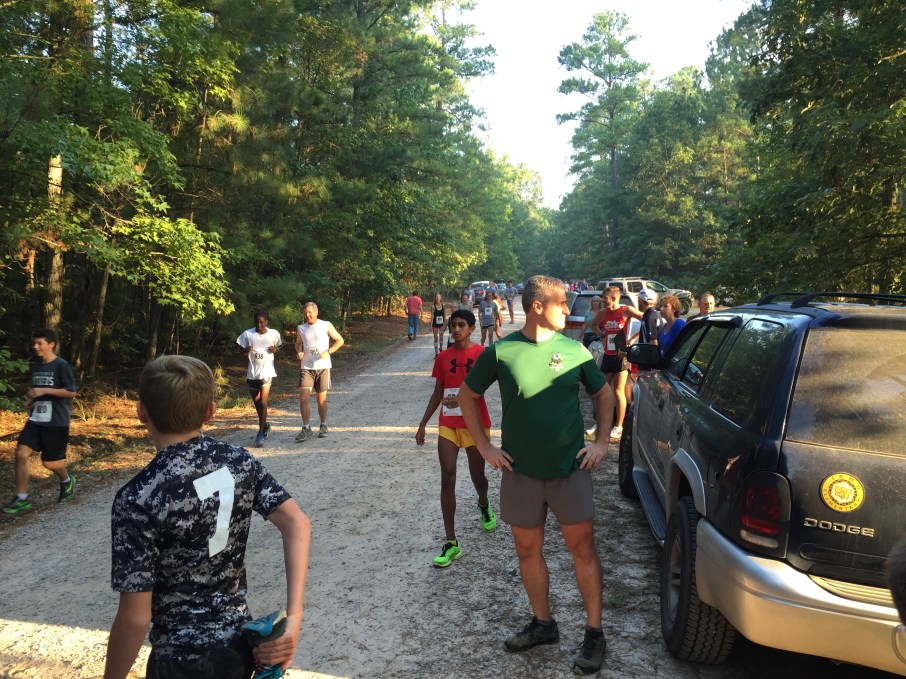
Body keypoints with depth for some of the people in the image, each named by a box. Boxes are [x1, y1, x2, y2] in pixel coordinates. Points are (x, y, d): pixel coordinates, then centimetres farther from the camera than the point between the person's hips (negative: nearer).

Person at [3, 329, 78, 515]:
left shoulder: (61, 365, -12)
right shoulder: (35, 366, 10)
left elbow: (71, 392, -15)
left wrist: (44, 391, -19)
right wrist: (31, 399, 4)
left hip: (56, 422, -6)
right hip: (36, 419, 6)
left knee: (49, 461, 2)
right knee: (21, 453, -7)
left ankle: (67, 481, 34)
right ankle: (22, 498, 2)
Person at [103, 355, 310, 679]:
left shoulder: (138, 498, -21)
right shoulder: (239, 460, -6)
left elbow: (135, 617, -19)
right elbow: (296, 523, -10)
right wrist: (293, 619, -11)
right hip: (241, 643, 5)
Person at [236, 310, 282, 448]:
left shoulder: (274, 334, -5)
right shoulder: (247, 334, -6)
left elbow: (280, 345, 14)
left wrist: (276, 349, -8)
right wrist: (246, 351, -19)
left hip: (266, 372, -2)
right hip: (252, 373, 3)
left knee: (263, 402, -11)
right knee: (256, 402, 16)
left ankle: (261, 433, -5)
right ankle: (264, 425, 39)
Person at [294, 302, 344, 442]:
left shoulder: (326, 325, -3)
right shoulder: (301, 328, 5)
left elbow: (340, 340, 2)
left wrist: (328, 352, -13)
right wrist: (299, 352, -1)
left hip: (323, 367, -2)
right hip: (306, 368, 2)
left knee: (321, 399, 7)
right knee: (303, 398, -10)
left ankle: (323, 426, 25)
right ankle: (306, 429, -1)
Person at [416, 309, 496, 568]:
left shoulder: (482, 354, -6)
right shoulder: (443, 357, 6)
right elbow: (438, 393, 12)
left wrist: (460, 398, -36)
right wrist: (423, 424, 10)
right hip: (448, 425, 3)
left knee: (477, 476, 12)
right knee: (447, 479, -5)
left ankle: (484, 505, 49)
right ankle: (451, 543, -1)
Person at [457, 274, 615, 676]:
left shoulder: (575, 350, -4)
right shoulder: (500, 352, -7)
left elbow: (604, 394, 11)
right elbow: (466, 396, 4)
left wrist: (601, 442, 1)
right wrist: (485, 448, -1)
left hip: (571, 467, 0)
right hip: (520, 470, 1)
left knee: (582, 548, 5)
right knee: (528, 549, 12)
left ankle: (594, 633, 20)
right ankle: (543, 623, 32)